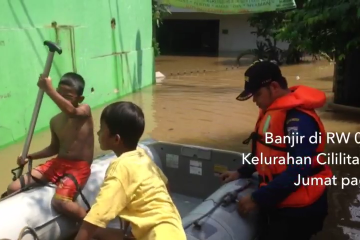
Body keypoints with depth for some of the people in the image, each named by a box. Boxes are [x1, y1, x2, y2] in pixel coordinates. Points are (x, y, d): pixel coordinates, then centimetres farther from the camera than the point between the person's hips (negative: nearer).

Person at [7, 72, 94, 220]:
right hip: (58, 163, 7)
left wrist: (48, 89, -36)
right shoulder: (55, 121, 11)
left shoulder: (85, 110, -8)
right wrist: (29, 157, 8)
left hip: (80, 167, -7)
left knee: (60, 201, -33)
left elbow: (71, 112, -33)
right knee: (13, 189, -4)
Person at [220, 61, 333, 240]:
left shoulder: (300, 119, -25)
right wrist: (242, 172, 10)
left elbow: (298, 171, -27)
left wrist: (257, 199, -24)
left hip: (299, 210, -9)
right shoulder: (272, 110, 5)